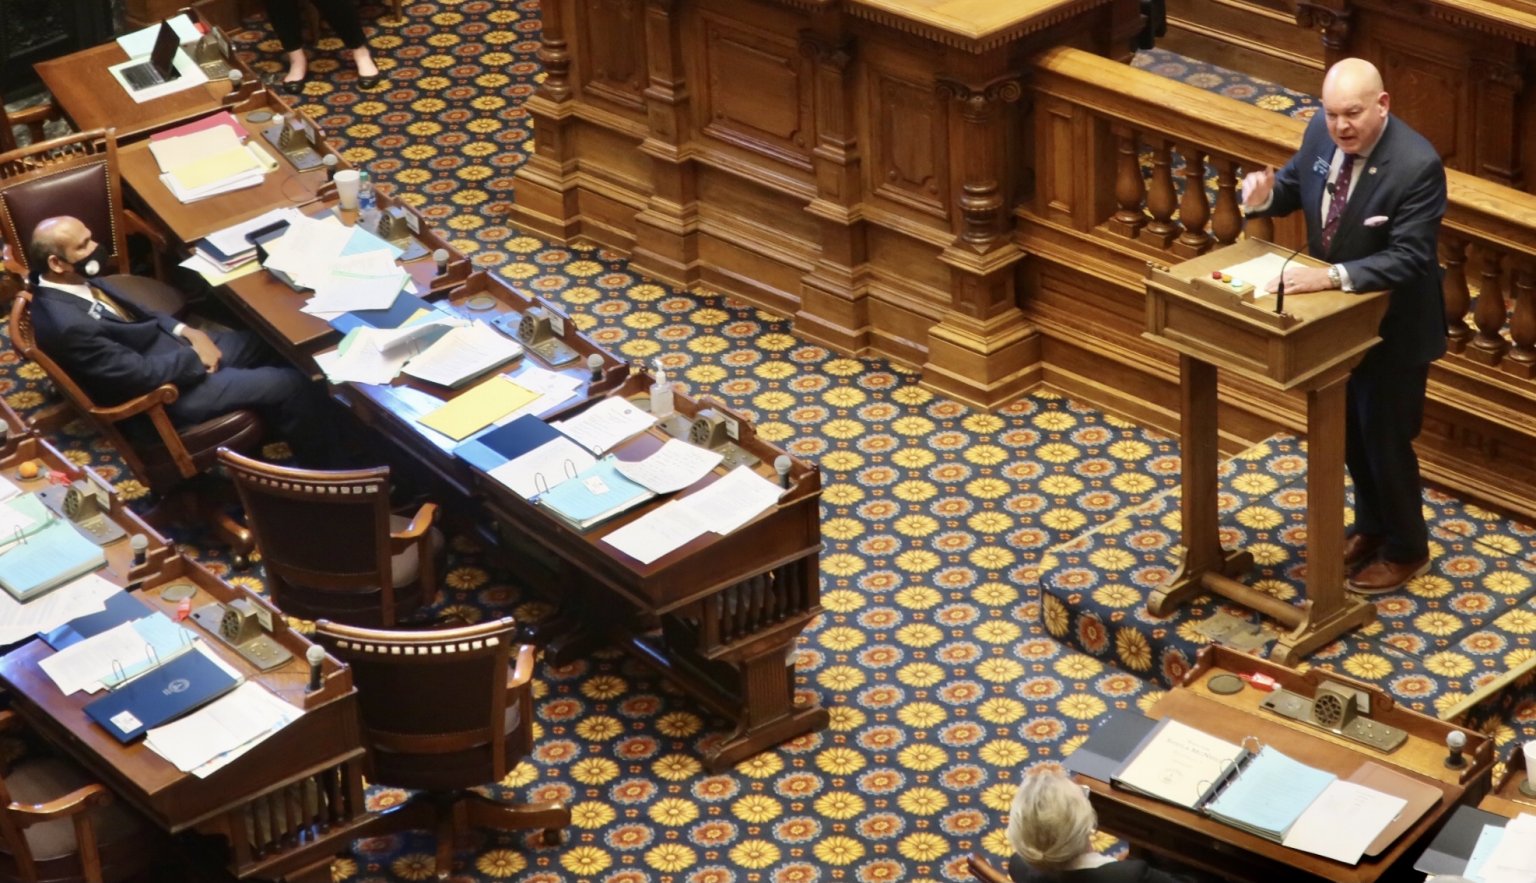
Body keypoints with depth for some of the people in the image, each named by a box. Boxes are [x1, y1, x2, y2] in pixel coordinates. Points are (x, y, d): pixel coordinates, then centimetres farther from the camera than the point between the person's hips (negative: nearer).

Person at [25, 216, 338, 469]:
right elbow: (141, 373, -26)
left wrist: (186, 332, -2)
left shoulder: (75, 281, -1)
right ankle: (323, 470, 11)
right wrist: (195, 358, -12)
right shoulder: (67, 324, -31)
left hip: (169, 347, 10)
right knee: (289, 385, -10)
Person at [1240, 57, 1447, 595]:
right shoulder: (1323, 133, -11)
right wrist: (1264, 194, -18)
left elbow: (1408, 258, -32)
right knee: (1349, 433, 23)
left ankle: (1406, 550, 31)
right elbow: (1295, 185, 6)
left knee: (1385, 441, 9)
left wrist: (1331, 276, -42)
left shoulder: (1417, 165, -30)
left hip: (1392, 328, -7)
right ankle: (1371, 525, 46)